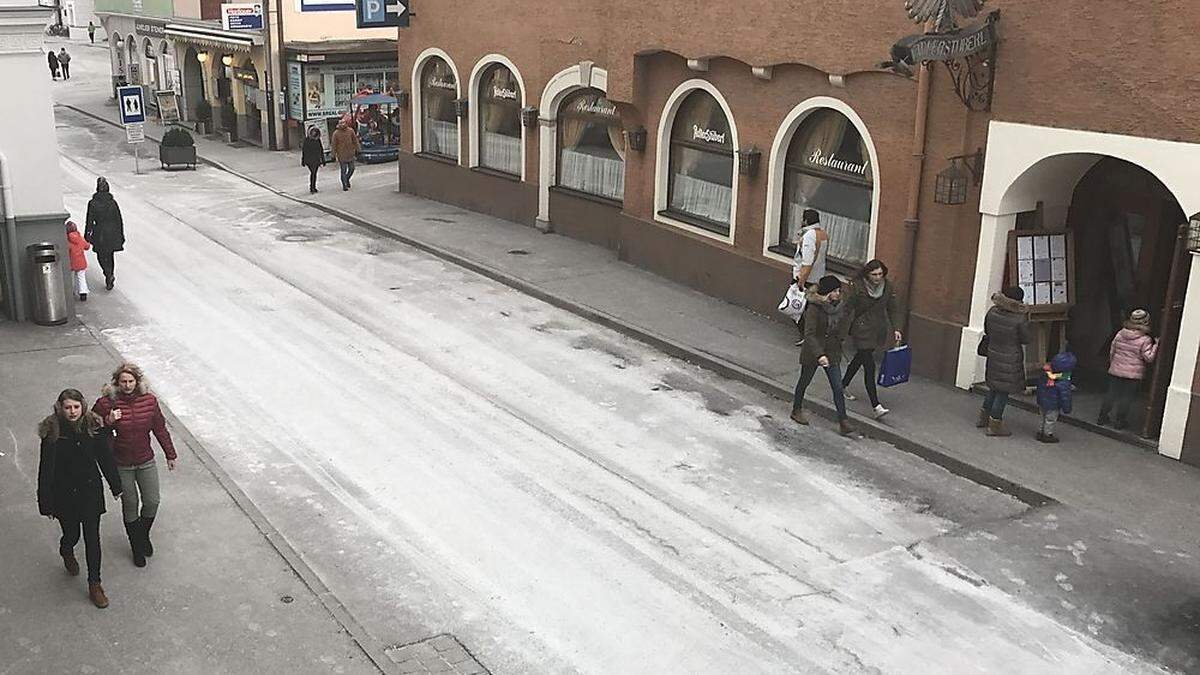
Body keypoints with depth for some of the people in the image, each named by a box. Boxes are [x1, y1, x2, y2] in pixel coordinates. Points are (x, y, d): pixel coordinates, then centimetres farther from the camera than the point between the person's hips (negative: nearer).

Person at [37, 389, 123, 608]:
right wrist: (46, 503, -10)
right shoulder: (52, 431, -16)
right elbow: (46, 469, -12)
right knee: (71, 535, 16)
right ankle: (67, 554, 55)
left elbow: (105, 458, 1)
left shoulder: (94, 426, -10)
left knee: (92, 538, 4)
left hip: (91, 492, 1)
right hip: (64, 495, -1)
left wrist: (116, 485, 9)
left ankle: (94, 585, 18)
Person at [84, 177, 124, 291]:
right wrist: (121, 236, 8)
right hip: (112, 234, 2)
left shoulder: (92, 203, -11)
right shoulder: (113, 202, -6)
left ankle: (109, 275, -10)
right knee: (110, 256, 16)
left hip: (100, 235, -2)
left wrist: (86, 236, 2)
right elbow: (119, 220, -1)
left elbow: (89, 222, -8)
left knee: (101, 256, 13)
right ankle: (109, 282, 23)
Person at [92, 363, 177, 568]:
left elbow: (160, 428, 3)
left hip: (146, 461, 2)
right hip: (122, 464, -2)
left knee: (152, 502, 9)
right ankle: (137, 547, 28)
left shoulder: (149, 400, -8)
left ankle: (144, 535, 38)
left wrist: (170, 454, 9)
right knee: (130, 505, 9)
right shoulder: (108, 403, -17)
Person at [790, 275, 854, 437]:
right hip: (812, 352, -5)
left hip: (832, 352, 5)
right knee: (804, 382, 16)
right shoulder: (814, 308, -23)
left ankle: (843, 421, 4)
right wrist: (819, 355, -38)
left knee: (838, 388, -1)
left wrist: (839, 341, 13)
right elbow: (809, 334, -29)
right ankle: (796, 410, 37)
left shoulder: (838, 306, -3)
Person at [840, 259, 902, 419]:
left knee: (860, 358, 22)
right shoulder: (858, 287, -15)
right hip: (862, 330, -5)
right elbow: (848, 309, -9)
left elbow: (891, 309, 10)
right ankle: (876, 407, -13)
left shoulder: (888, 287, -2)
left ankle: (843, 385, 46)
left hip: (880, 330, 6)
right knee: (869, 367, -10)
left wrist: (895, 329, 7)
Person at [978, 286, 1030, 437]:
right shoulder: (1020, 320, -23)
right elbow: (1026, 339, -11)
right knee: (1004, 391, 5)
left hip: (993, 355, 6)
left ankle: (983, 417, 34)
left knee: (994, 388, 23)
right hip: (1010, 360, -6)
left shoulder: (992, 312, -7)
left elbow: (986, 330, 7)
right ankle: (994, 425, 12)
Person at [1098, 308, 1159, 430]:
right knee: (1126, 397, 8)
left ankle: (1102, 417, 22)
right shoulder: (1145, 340, -15)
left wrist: (1112, 364, 20)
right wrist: (1156, 346, -7)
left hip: (1115, 371, 4)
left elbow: (1111, 352, 6)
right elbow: (1149, 358, -13)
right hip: (1133, 374, -4)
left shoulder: (1120, 334, -2)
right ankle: (1119, 421, 15)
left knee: (1111, 394, 14)